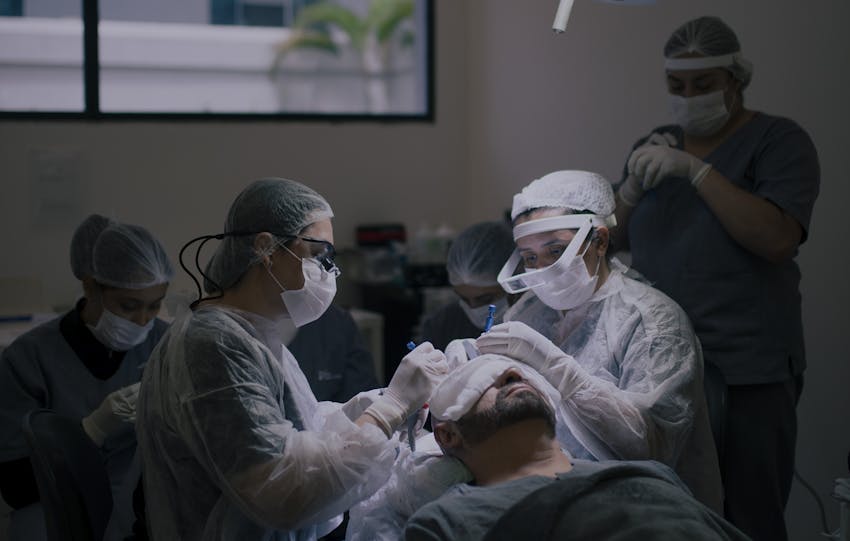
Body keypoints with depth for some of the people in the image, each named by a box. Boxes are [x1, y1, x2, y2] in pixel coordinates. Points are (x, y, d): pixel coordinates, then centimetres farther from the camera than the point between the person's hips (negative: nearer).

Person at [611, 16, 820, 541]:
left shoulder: (779, 141, -2)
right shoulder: (657, 144, 14)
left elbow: (779, 240, -17)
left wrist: (696, 169, -20)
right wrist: (633, 187, -7)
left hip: (747, 372, -5)